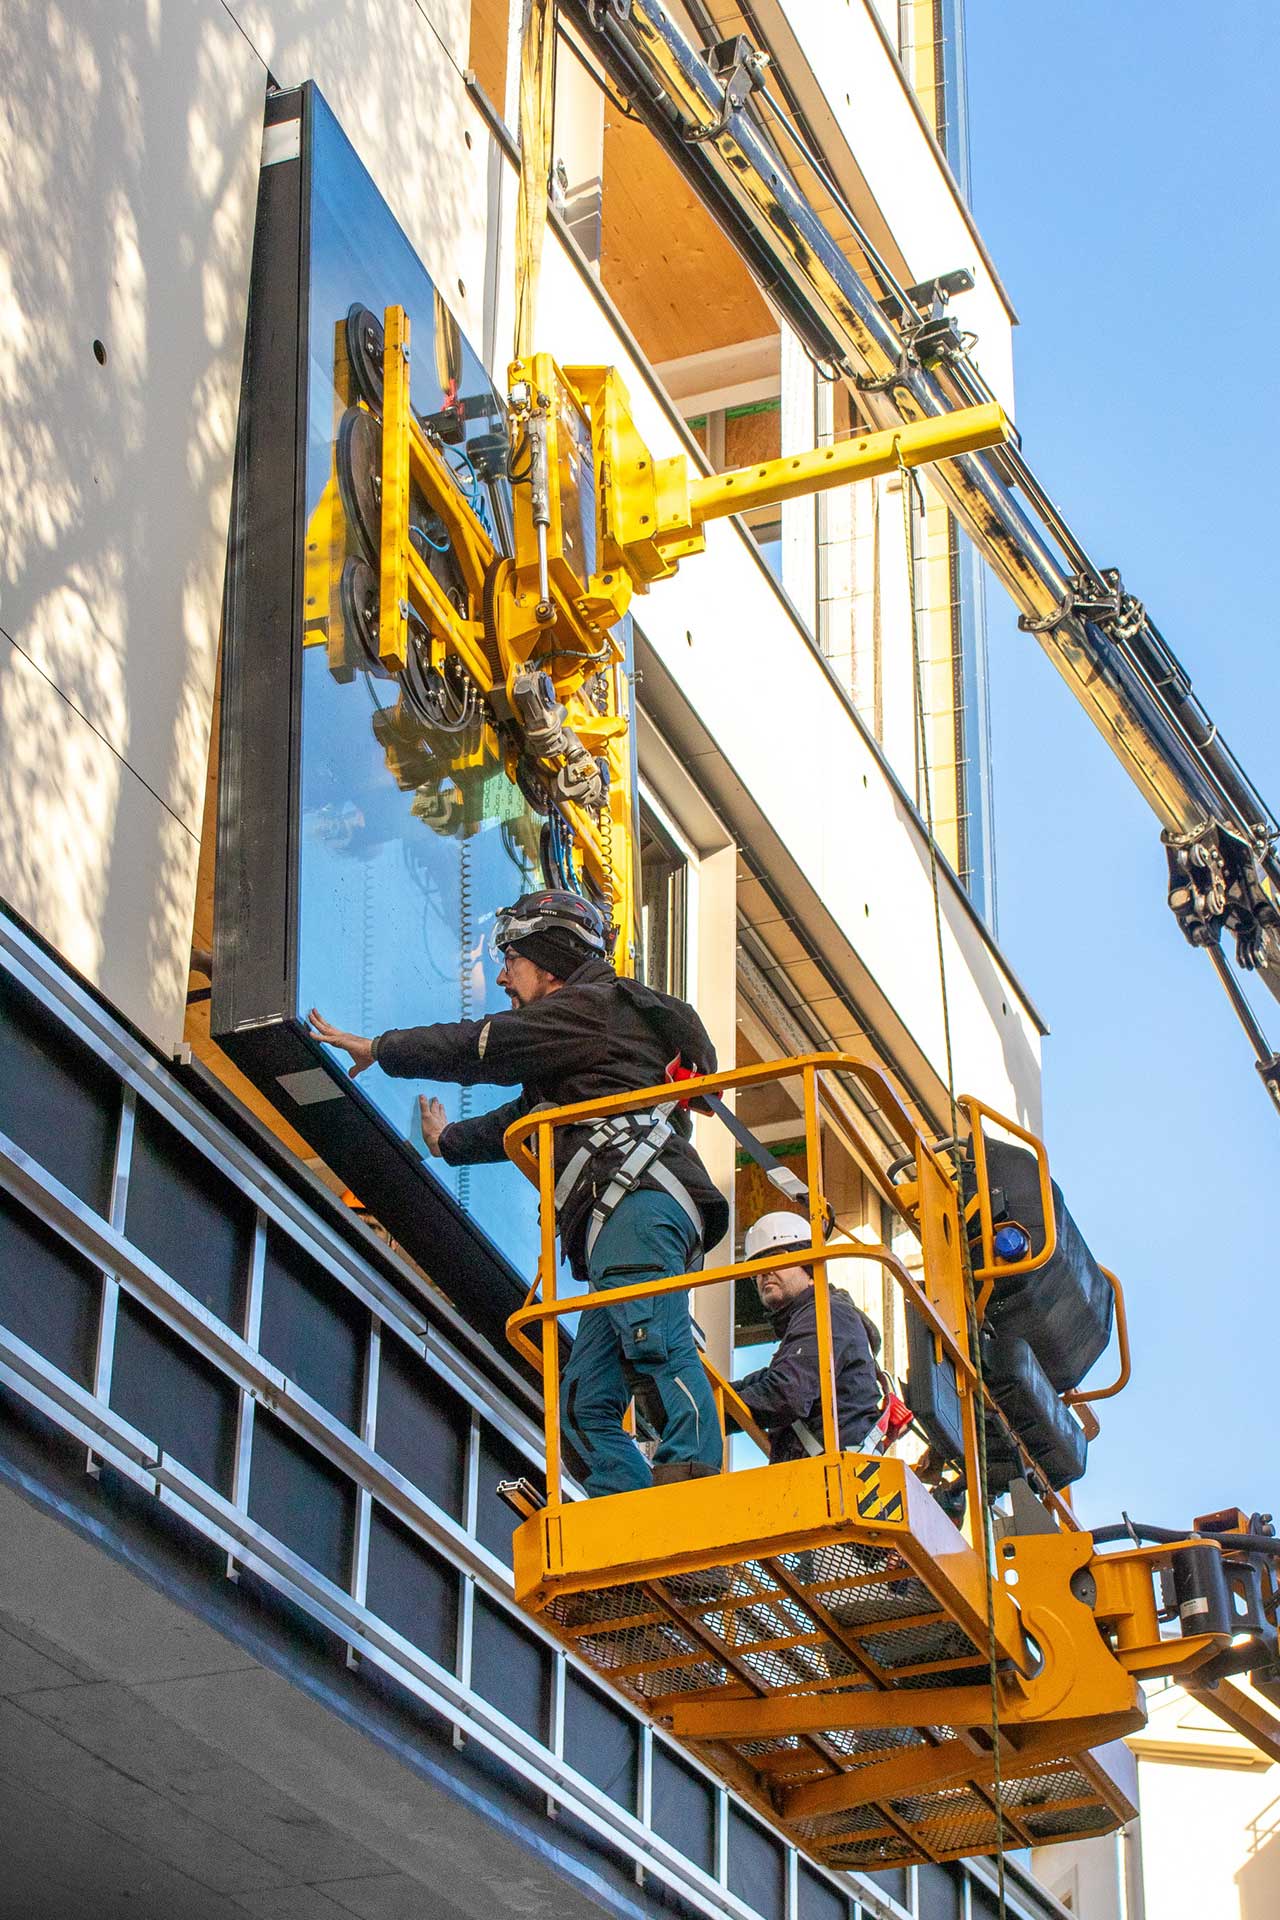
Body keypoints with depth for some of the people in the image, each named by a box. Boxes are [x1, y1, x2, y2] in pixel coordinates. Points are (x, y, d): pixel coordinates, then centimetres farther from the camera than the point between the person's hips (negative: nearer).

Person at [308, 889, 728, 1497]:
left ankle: (695, 1472, -49)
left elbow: (481, 1046, 5)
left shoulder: (593, 1005, 8)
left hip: (637, 1199, -10)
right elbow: (522, 1118, 53)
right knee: (585, 1404, -1)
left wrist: (377, 1048, 19)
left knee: (651, 1339, -32)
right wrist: (450, 1140, 70)